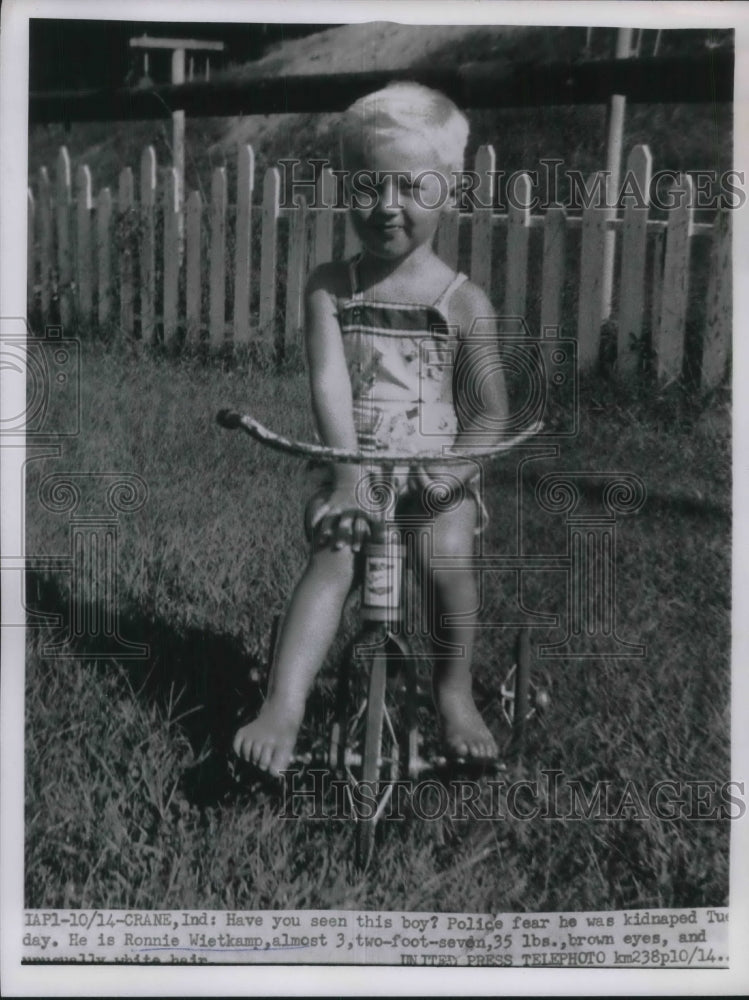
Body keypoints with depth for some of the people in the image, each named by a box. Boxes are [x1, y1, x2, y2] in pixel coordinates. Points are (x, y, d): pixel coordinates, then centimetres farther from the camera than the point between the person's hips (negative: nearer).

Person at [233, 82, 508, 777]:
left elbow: (490, 410, 0)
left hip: (437, 473, 0)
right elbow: (329, 381, -11)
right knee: (332, 556, -26)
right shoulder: (330, 286, 2)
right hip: (354, 470, 1)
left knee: (447, 554, -27)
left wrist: (455, 466, -20)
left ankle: (454, 693, -2)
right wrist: (351, 472, -25)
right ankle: (282, 709, -30)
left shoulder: (463, 302, 0)